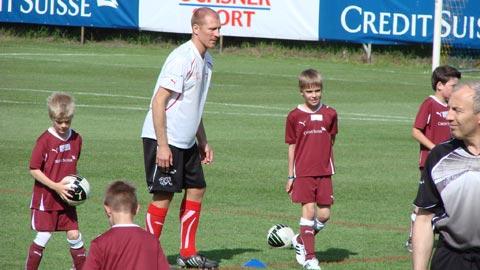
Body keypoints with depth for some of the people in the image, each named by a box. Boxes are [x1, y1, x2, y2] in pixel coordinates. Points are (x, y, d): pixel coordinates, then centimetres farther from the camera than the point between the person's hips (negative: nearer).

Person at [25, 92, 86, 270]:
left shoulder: (76, 139, 3)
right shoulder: (45, 140, -13)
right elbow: (34, 169, -13)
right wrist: (55, 186, -20)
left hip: (66, 198, 4)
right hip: (45, 197, -4)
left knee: (74, 235, 2)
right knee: (43, 237, -3)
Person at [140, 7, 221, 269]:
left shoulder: (206, 60, 10)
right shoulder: (181, 59, -19)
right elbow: (158, 102, -21)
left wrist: (203, 141, 21)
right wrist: (162, 146, -24)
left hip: (187, 142, 9)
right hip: (164, 140, -9)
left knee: (196, 189, 11)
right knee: (163, 196, -7)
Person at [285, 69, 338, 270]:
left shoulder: (329, 114, 4)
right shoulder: (295, 116, -1)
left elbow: (331, 141, 14)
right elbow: (292, 147, 5)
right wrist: (290, 176, 6)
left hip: (324, 172, 3)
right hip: (303, 172, -3)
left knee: (324, 214, 2)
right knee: (309, 210, -10)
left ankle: (300, 241, 27)